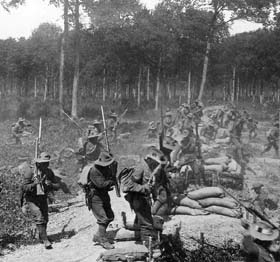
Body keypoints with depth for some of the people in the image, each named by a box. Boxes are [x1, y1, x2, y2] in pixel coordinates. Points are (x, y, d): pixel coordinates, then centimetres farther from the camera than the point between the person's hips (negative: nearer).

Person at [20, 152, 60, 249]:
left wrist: (50, 185, -26)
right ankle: (45, 240, -15)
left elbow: (57, 186, -5)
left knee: (45, 219, 13)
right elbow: (24, 188, -21)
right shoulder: (30, 172, -17)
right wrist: (34, 184, -37)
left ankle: (41, 236, 40)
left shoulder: (49, 172, -4)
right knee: (39, 217, -20)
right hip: (30, 200, -5)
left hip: (42, 200, 5)